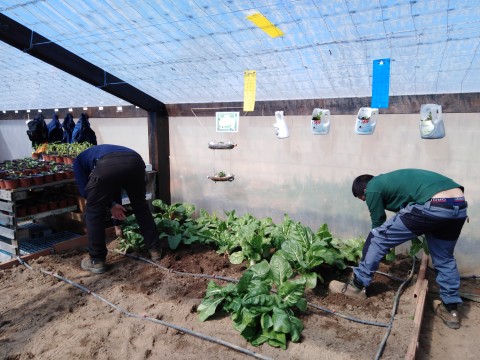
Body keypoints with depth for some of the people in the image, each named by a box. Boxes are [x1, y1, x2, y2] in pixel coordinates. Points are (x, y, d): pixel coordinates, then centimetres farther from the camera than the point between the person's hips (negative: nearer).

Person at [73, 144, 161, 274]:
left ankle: (97, 261, 24)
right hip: (135, 161, 5)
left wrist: (111, 205, 28)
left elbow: (84, 190, 21)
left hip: (108, 165, -4)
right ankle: (155, 249, 34)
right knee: (141, 206, 25)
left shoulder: (79, 160, 36)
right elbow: (116, 187, 49)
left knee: (94, 212, 17)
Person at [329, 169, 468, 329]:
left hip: (433, 205, -9)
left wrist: (386, 243, 34)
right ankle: (450, 310, 35)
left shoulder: (373, 189, 8)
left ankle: (357, 286, 13)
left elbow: (378, 224, 16)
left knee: (378, 238, 4)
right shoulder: (388, 180, 32)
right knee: (443, 258, 27)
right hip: (459, 204, 9)